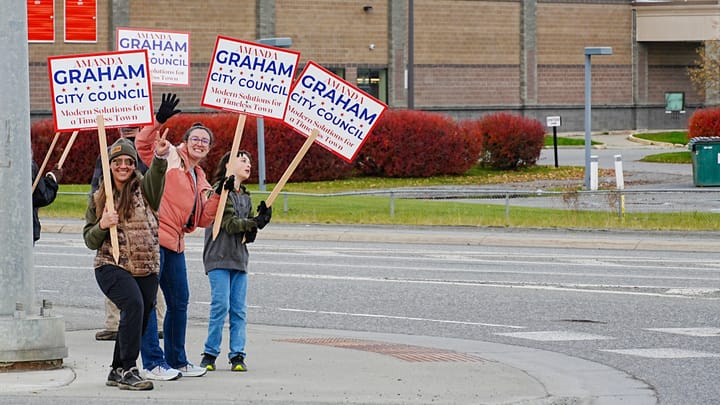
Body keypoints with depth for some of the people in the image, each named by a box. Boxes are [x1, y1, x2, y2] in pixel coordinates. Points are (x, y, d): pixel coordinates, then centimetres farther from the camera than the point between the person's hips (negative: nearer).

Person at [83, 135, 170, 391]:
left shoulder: (143, 188, 6)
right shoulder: (98, 199, 10)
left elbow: (156, 177, -20)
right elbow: (90, 241, 12)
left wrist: (160, 158, -41)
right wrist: (102, 226, -10)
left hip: (147, 269, 3)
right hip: (112, 267, -3)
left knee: (139, 320, 8)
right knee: (134, 304, -27)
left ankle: (118, 372, 28)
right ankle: (128, 370, -25)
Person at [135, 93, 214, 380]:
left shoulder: (199, 180, 22)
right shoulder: (169, 156, 1)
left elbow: (201, 219, 17)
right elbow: (143, 144, -14)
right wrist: (158, 120, -27)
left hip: (175, 243, 9)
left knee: (179, 302, 13)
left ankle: (177, 361, 24)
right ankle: (153, 363, -8)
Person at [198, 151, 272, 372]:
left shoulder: (245, 197, 19)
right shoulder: (221, 190, -3)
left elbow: (248, 236, 13)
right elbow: (229, 224, -14)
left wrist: (258, 222, -5)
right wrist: (255, 222, -20)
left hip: (239, 259, 7)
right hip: (218, 257, -7)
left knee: (239, 309, 1)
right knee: (221, 305, -11)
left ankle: (237, 356, 2)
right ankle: (210, 354, -3)